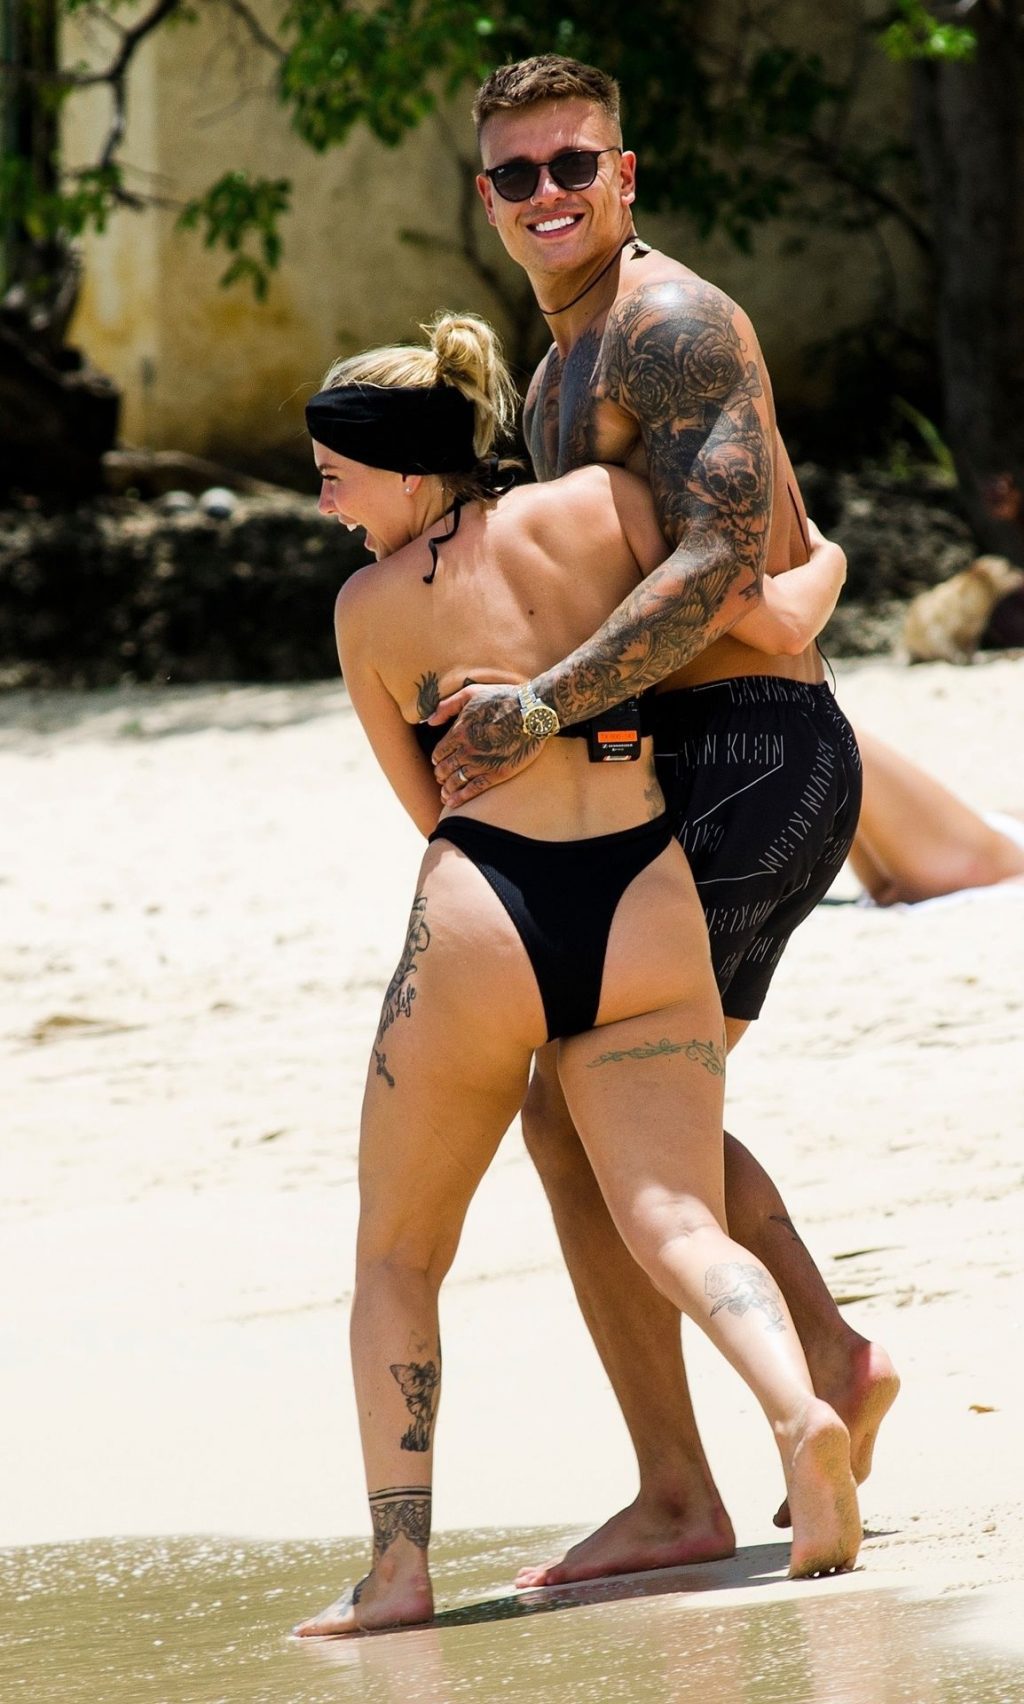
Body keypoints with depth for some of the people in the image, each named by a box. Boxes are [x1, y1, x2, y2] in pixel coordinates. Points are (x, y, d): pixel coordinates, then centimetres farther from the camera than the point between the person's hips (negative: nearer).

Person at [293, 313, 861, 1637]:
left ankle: (396, 1566, 0)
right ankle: (799, 1412, -36)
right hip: (645, 912, 1)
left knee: (396, 1262, 14)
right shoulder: (599, 504, 6)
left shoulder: (371, 608, 5)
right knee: (678, 1229, -4)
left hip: (480, 926, -1)